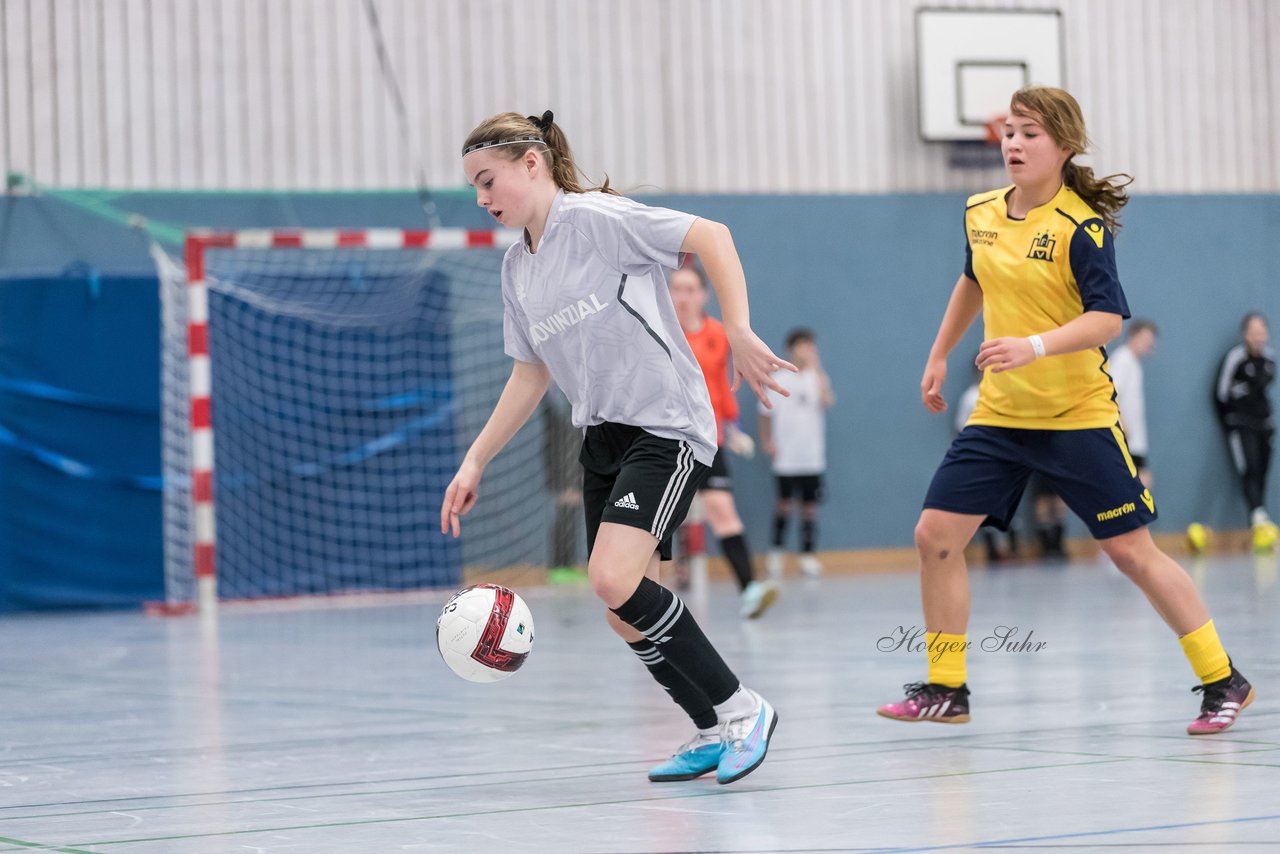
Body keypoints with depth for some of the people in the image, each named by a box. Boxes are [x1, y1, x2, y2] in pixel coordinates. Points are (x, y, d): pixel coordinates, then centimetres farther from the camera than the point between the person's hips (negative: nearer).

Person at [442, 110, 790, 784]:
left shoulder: (596, 219, -11)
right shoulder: (517, 268, 13)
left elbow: (711, 236, -16)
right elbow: (531, 375, 19)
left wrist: (739, 334, -24)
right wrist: (474, 462, 14)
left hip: (666, 426, -8)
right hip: (602, 438, 8)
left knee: (613, 579, -24)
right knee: (625, 618, 3)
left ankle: (740, 708, -13)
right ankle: (713, 732, 19)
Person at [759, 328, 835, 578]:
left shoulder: (818, 379, 2)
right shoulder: (778, 381, 2)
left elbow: (827, 402, -18)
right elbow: (766, 413, 10)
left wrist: (818, 370, -23)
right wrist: (766, 441, 2)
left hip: (812, 457, 0)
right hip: (786, 457, 0)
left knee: (809, 506, 1)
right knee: (784, 503, 1)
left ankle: (808, 556, 7)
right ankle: (776, 552, 14)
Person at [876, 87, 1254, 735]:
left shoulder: (1081, 226, -16)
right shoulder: (980, 215, 4)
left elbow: (1108, 318, -24)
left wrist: (1035, 347, -37)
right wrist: (939, 355, 27)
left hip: (1077, 415, -6)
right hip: (999, 414, 6)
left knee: (1131, 551, -4)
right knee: (936, 536, -2)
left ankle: (1222, 682, 9)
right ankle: (945, 690, 10)